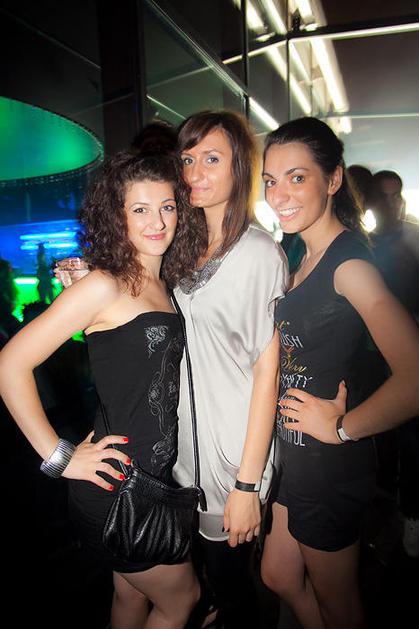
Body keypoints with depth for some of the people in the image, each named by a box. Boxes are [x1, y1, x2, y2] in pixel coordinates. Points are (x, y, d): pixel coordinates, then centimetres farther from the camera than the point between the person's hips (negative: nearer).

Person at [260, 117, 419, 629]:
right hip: (294, 455, 8)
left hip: (330, 465, -8)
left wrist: (342, 427, -20)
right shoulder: (300, 257, 6)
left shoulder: (348, 260, -21)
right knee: (279, 577, 26)